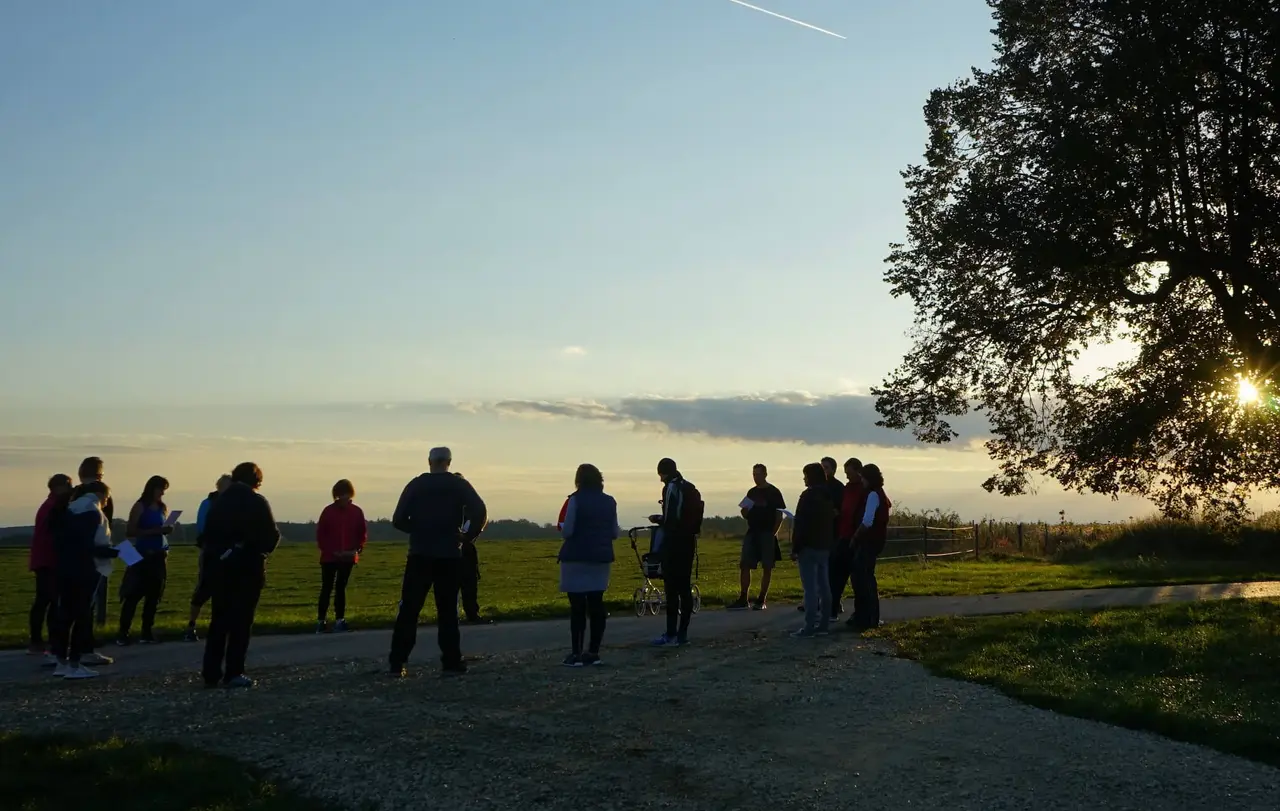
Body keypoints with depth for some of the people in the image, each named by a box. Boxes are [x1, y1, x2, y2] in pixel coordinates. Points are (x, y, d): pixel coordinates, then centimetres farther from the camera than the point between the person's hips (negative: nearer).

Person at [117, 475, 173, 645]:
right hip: (142, 555, -5)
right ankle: (123, 633, -3)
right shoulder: (140, 506, -5)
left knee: (154, 595, 4)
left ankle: (147, 632, 9)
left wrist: (167, 530, 0)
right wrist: (155, 531, -18)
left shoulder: (163, 508, 12)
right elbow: (131, 531, -10)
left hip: (159, 555, 5)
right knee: (133, 595, -7)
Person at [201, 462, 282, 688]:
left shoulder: (218, 502, 8)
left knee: (219, 620, 11)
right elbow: (272, 536, -8)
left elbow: (207, 535, 8)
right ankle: (233, 673, -1)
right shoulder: (257, 502, -8)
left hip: (218, 568, 5)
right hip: (247, 569, -5)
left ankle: (211, 673, 11)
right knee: (241, 621, 0)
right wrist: (262, 549, 11)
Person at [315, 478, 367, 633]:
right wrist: (331, 551, -12)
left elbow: (363, 534, 5)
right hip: (329, 557, -2)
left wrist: (357, 550, -10)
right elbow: (320, 534, -3)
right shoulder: (328, 511, -5)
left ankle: (339, 620, 11)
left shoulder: (357, 512, 1)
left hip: (348, 558, 2)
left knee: (341, 588, 9)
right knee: (326, 588, 0)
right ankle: (321, 620, 2)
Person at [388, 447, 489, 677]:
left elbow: (399, 519, -2)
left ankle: (396, 663, 2)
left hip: (419, 555, 0)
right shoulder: (459, 485, 2)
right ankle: (451, 663, 4)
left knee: (409, 609, 4)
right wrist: (468, 537, 1)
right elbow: (480, 512, -12)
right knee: (447, 610, 6)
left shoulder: (415, 485, 3)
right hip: (449, 556, 0)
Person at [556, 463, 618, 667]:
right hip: (601, 558, 5)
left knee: (577, 607, -1)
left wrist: (562, 526, 9)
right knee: (596, 605, 8)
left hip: (577, 559, -5)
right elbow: (615, 533, 9)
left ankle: (576, 654, -1)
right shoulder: (609, 501, 6)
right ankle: (593, 653, 10)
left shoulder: (576, 500, -9)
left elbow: (567, 531, -12)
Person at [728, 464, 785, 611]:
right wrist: (744, 510, -4)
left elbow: (779, 515, -3)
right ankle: (743, 600, -1)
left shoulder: (773, 492, -1)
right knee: (744, 565, -2)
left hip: (767, 534, -5)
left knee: (767, 567, -1)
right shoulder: (751, 492, 15)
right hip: (752, 533, 5)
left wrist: (774, 532, -12)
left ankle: (762, 600, 5)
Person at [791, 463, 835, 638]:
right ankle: (824, 624, 14)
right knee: (824, 586, 10)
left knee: (810, 588, -10)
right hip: (825, 546, 9)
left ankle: (810, 627, -11)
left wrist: (795, 548, -13)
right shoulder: (828, 496, 14)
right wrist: (830, 544, 19)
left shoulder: (808, 496, -14)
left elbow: (801, 524, -17)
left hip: (809, 547, -9)